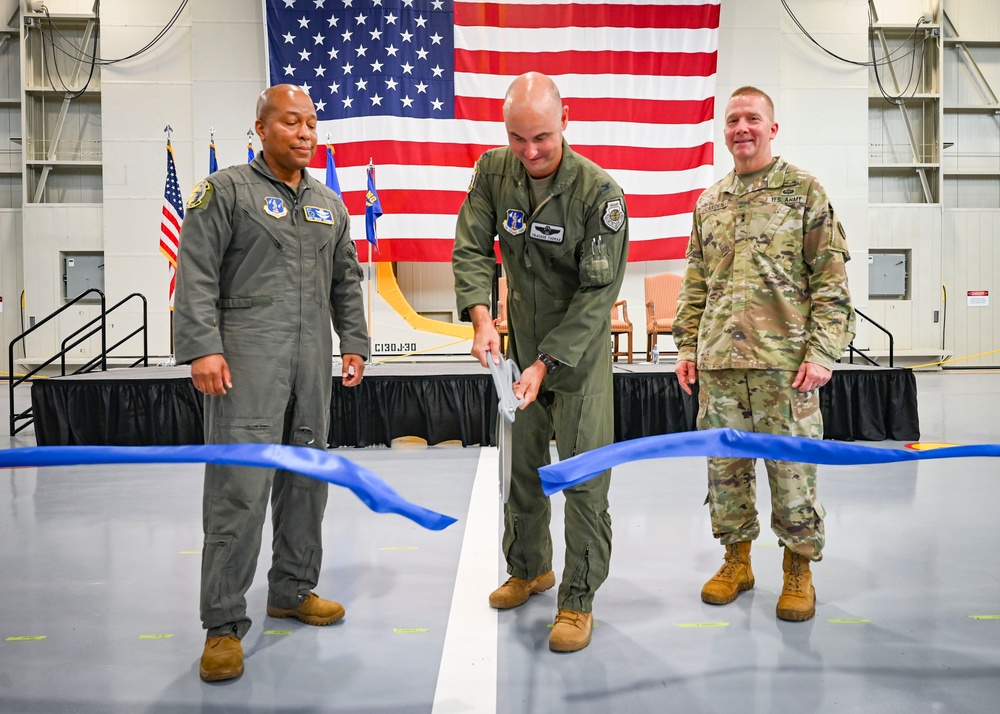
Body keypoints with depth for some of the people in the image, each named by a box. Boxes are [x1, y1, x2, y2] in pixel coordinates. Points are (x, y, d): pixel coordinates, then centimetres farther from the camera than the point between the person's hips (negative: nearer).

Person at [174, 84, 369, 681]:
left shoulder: (330, 204, 19)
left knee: (306, 478, 11)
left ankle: (293, 589, 27)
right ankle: (224, 624, -1)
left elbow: (347, 282, 22)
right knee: (240, 485, -9)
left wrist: (354, 343, 14)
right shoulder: (226, 191, 1)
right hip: (247, 360, -6)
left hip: (313, 363, 6)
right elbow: (197, 274, -6)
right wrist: (202, 347, -16)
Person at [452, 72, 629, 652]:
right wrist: (482, 319, -23)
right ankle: (530, 568, 38)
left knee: (584, 478, -2)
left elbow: (598, 292, -21)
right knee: (521, 465, 17)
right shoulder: (494, 171, -6)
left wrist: (546, 363, -25)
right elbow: (472, 249, -6)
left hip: (581, 350, -5)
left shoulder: (599, 191, -21)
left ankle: (579, 599, 13)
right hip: (521, 343, 5)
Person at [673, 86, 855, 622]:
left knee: (791, 469, 2)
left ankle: (799, 568, 19)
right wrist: (688, 346, 10)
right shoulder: (708, 203, 14)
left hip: (785, 361, -4)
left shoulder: (804, 191, 2)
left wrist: (821, 352, -10)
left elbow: (831, 280, -2)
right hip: (718, 362, 4)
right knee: (725, 467, 11)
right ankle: (736, 559, 27)